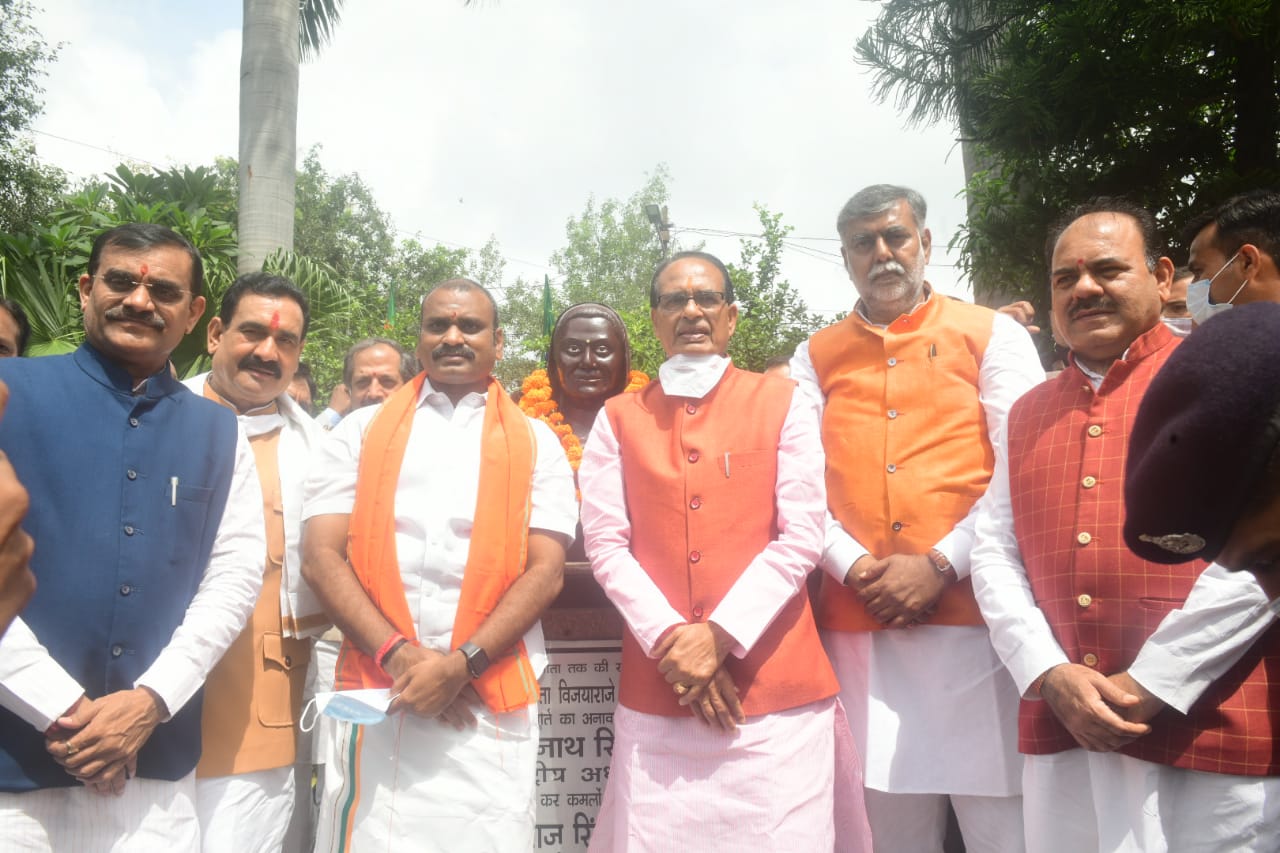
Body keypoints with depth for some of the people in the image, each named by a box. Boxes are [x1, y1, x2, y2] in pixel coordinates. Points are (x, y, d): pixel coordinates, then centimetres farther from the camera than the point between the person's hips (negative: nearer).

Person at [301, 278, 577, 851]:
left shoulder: (534, 442, 8)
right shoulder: (362, 430, 10)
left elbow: (545, 570, 0)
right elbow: (321, 555, 1)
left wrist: (462, 663, -12)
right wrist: (398, 653, -11)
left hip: (490, 702, 0)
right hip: (376, 694, 1)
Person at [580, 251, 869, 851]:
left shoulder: (783, 405, 4)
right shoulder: (619, 419, 8)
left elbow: (801, 537, -3)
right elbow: (604, 544, 2)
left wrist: (720, 635, -11)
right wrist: (671, 640, -9)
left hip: (777, 689, -1)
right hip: (656, 693, 1)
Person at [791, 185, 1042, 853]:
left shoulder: (993, 335, 7)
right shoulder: (816, 357, 13)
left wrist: (941, 565, -11)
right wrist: (855, 568, -9)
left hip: (976, 616, -2)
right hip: (858, 626, 2)